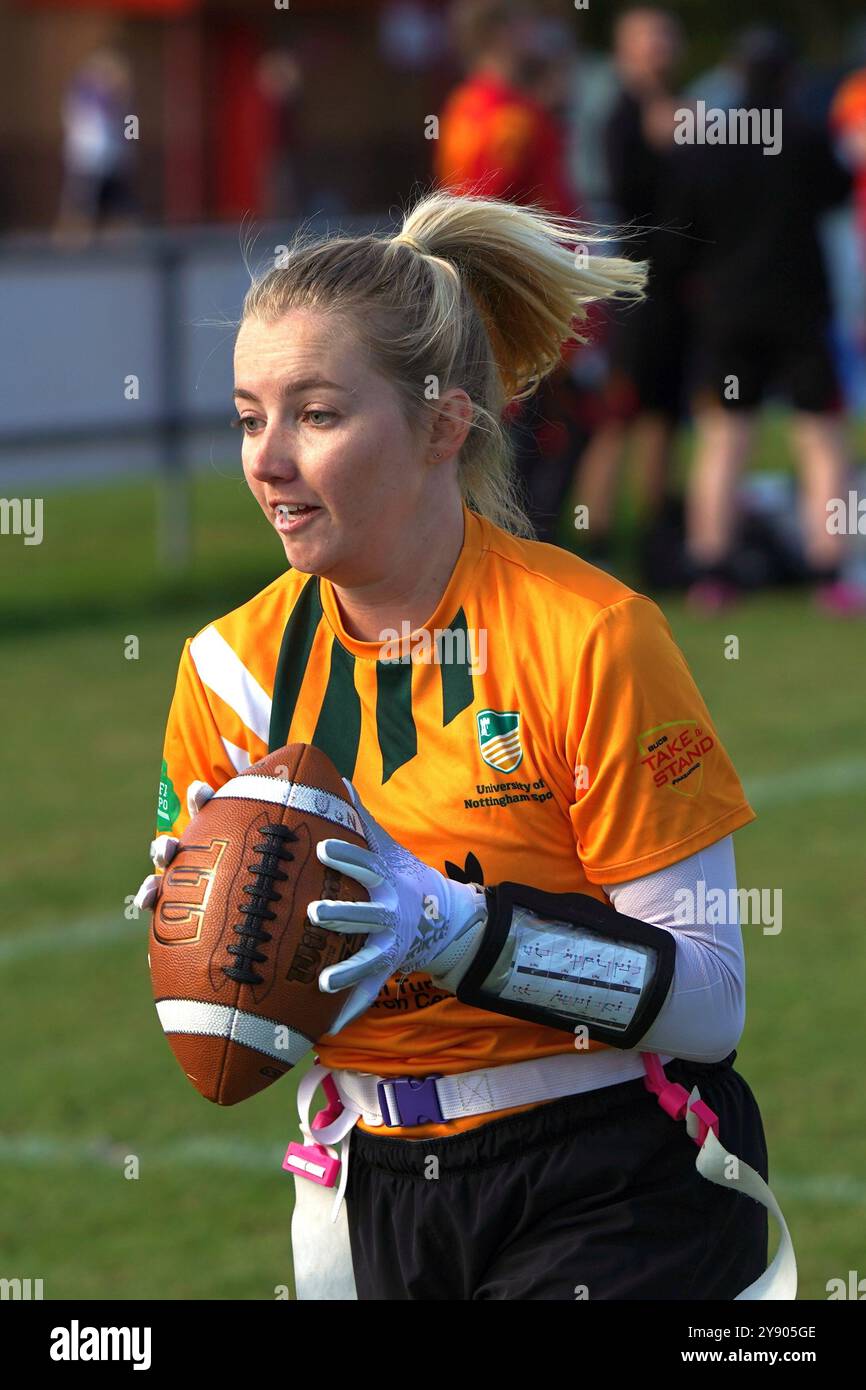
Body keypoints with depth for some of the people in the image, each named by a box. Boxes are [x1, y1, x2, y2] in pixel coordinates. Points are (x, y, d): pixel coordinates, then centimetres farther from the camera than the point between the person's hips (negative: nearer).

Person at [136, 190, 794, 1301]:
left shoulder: (591, 637, -15)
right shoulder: (232, 666, 1)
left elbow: (709, 1000, -17)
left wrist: (462, 927, -28)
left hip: (617, 1202, -5)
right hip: (378, 1199, 5)